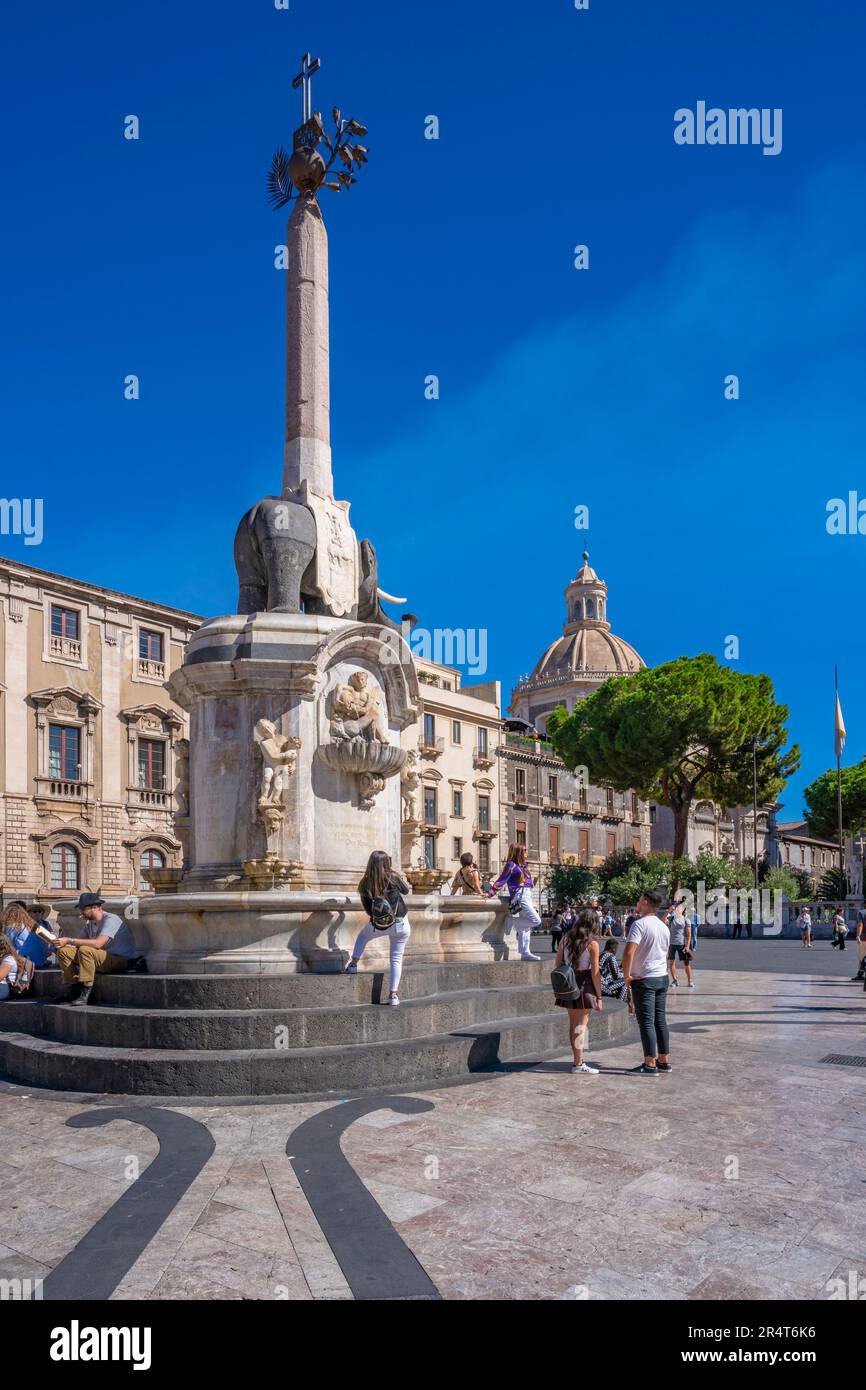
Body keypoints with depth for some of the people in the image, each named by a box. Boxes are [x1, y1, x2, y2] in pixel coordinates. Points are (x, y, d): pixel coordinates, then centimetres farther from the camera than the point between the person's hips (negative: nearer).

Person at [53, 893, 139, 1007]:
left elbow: (98, 943, -29)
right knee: (63, 951, -3)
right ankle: (75, 991, -3)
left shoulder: (111, 919, -16)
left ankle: (85, 995, -30)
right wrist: (64, 943, -17)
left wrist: (70, 940, -28)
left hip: (120, 960, -9)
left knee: (85, 950, -33)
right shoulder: (89, 923, 11)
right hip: (100, 960, 9)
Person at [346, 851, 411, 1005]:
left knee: (362, 936, 33)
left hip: (379, 925, 1)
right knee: (396, 958, 9)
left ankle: (354, 964, 26)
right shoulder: (392, 877, -13)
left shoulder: (365, 884, -7)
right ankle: (393, 994, 7)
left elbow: (367, 908, 1)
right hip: (401, 924, -1)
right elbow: (407, 890, 7)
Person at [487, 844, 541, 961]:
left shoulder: (522, 866, 19)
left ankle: (525, 953, 11)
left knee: (525, 928, 8)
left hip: (527, 897, 9)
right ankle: (514, 922, -3)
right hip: (519, 897, -9)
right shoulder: (511, 865, -5)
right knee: (536, 920, -19)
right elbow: (501, 881, -8)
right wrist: (490, 893, -12)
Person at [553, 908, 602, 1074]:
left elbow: (557, 964, 5)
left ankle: (577, 1060, 25)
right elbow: (595, 973, -12)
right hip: (585, 985, -5)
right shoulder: (592, 944, -12)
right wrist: (599, 996, -5)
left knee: (573, 1024, 15)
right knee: (581, 1025, -1)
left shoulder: (565, 939, 2)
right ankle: (579, 1064, 0)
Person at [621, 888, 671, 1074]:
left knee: (646, 1022, -2)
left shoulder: (640, 924, -16)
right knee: (660, 1019, 13)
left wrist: (626, 975, -14)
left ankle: (650, 1064, 0)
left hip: (644, 980, -7)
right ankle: (664, 1061, 18)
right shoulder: (664, 927, 11)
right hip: (662, 977, 8)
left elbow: (629, 953, -25)